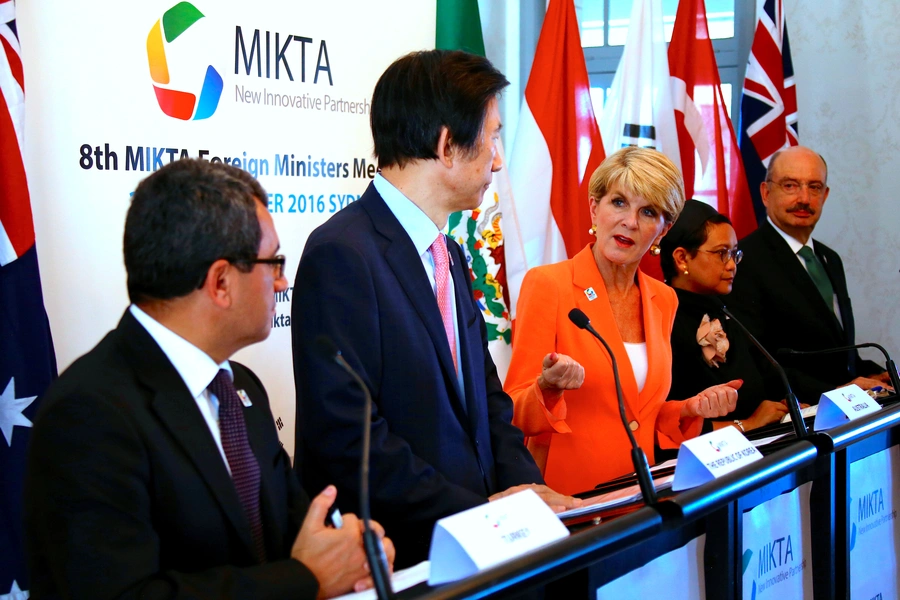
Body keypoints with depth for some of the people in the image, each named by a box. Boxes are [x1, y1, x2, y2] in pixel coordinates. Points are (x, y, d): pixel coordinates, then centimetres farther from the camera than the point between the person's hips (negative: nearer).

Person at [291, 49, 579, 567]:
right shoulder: (341, 253, -13)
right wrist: (480, 510, -16)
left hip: (474, 539, 8)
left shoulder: (451, 257, 15)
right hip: (389, 555, -8)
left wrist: (525, 491, 1)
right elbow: (348, 436, -18)